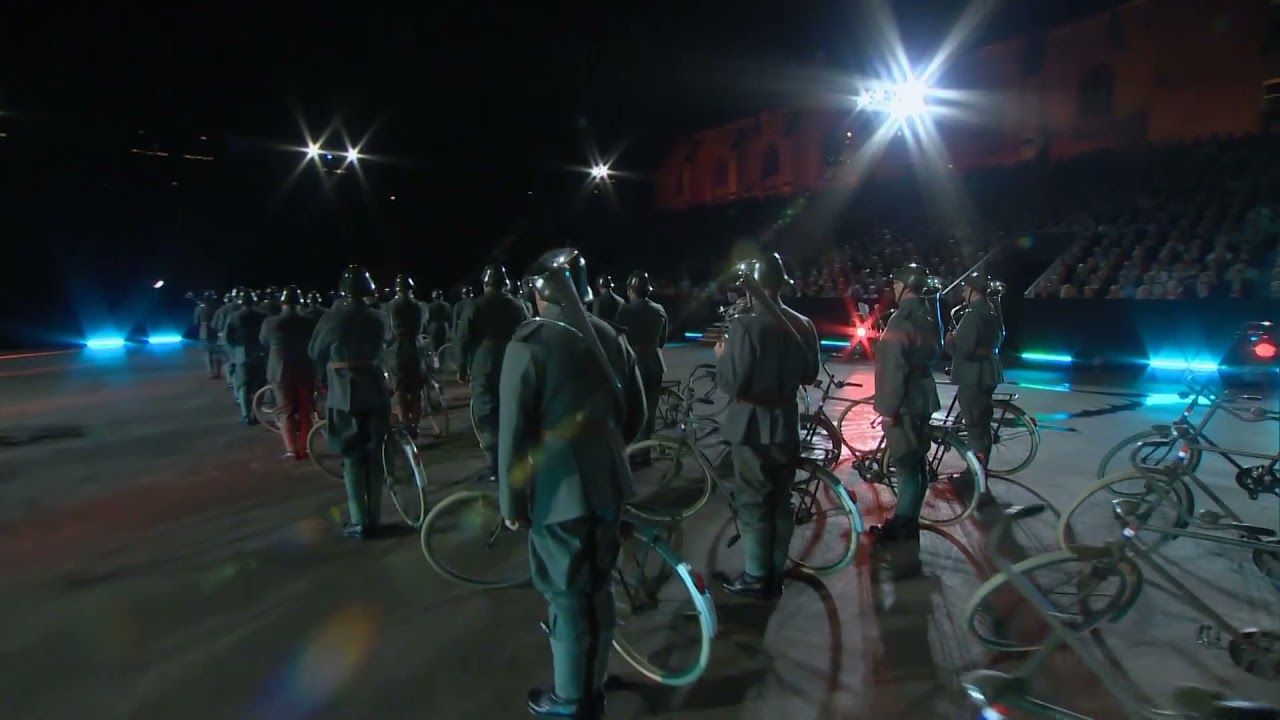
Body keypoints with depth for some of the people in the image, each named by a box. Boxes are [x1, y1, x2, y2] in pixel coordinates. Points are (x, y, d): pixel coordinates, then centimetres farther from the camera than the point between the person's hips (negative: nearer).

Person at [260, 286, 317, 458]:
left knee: (286, 412, 7)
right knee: (304, 412, 10)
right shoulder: (310, 321, -6)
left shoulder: (270, 322, -8)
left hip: (281, 372, -1)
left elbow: (263, 341, 10)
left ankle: (292, 449, 1)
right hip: (306, 372, 1)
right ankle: (303, 448, 13)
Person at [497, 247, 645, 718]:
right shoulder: (611, 337, 5)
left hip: (557, 491, -6)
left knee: (567, 596, 8)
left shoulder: (530, 341, -12)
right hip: (607, 484, 6)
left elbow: (514, 429, -14)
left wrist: (511, 499, -5)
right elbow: (635, 413, 12)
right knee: (597, 588, 19)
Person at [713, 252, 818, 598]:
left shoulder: (746, 326, -19)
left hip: (753, 427, -6)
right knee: (781, 501, 15)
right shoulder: (802, 325, 0)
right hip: (787, 425, 6)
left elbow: (732, 384, -20)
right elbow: (809, 375, 10)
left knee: (753, 504, 6)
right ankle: (775, 574, 26)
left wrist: (721, 357, -2)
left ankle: (756, 576, 15)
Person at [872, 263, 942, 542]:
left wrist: (888, 407, -18)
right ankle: (909, 520, 27)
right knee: (915, 462, 15)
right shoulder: (928, 314, 10)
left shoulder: (902, 319, -20)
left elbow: (894, 368, -23)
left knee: (906, 466, -3)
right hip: (922, 399, 10)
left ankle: (902, 526, 6)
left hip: (904, 405, -10)